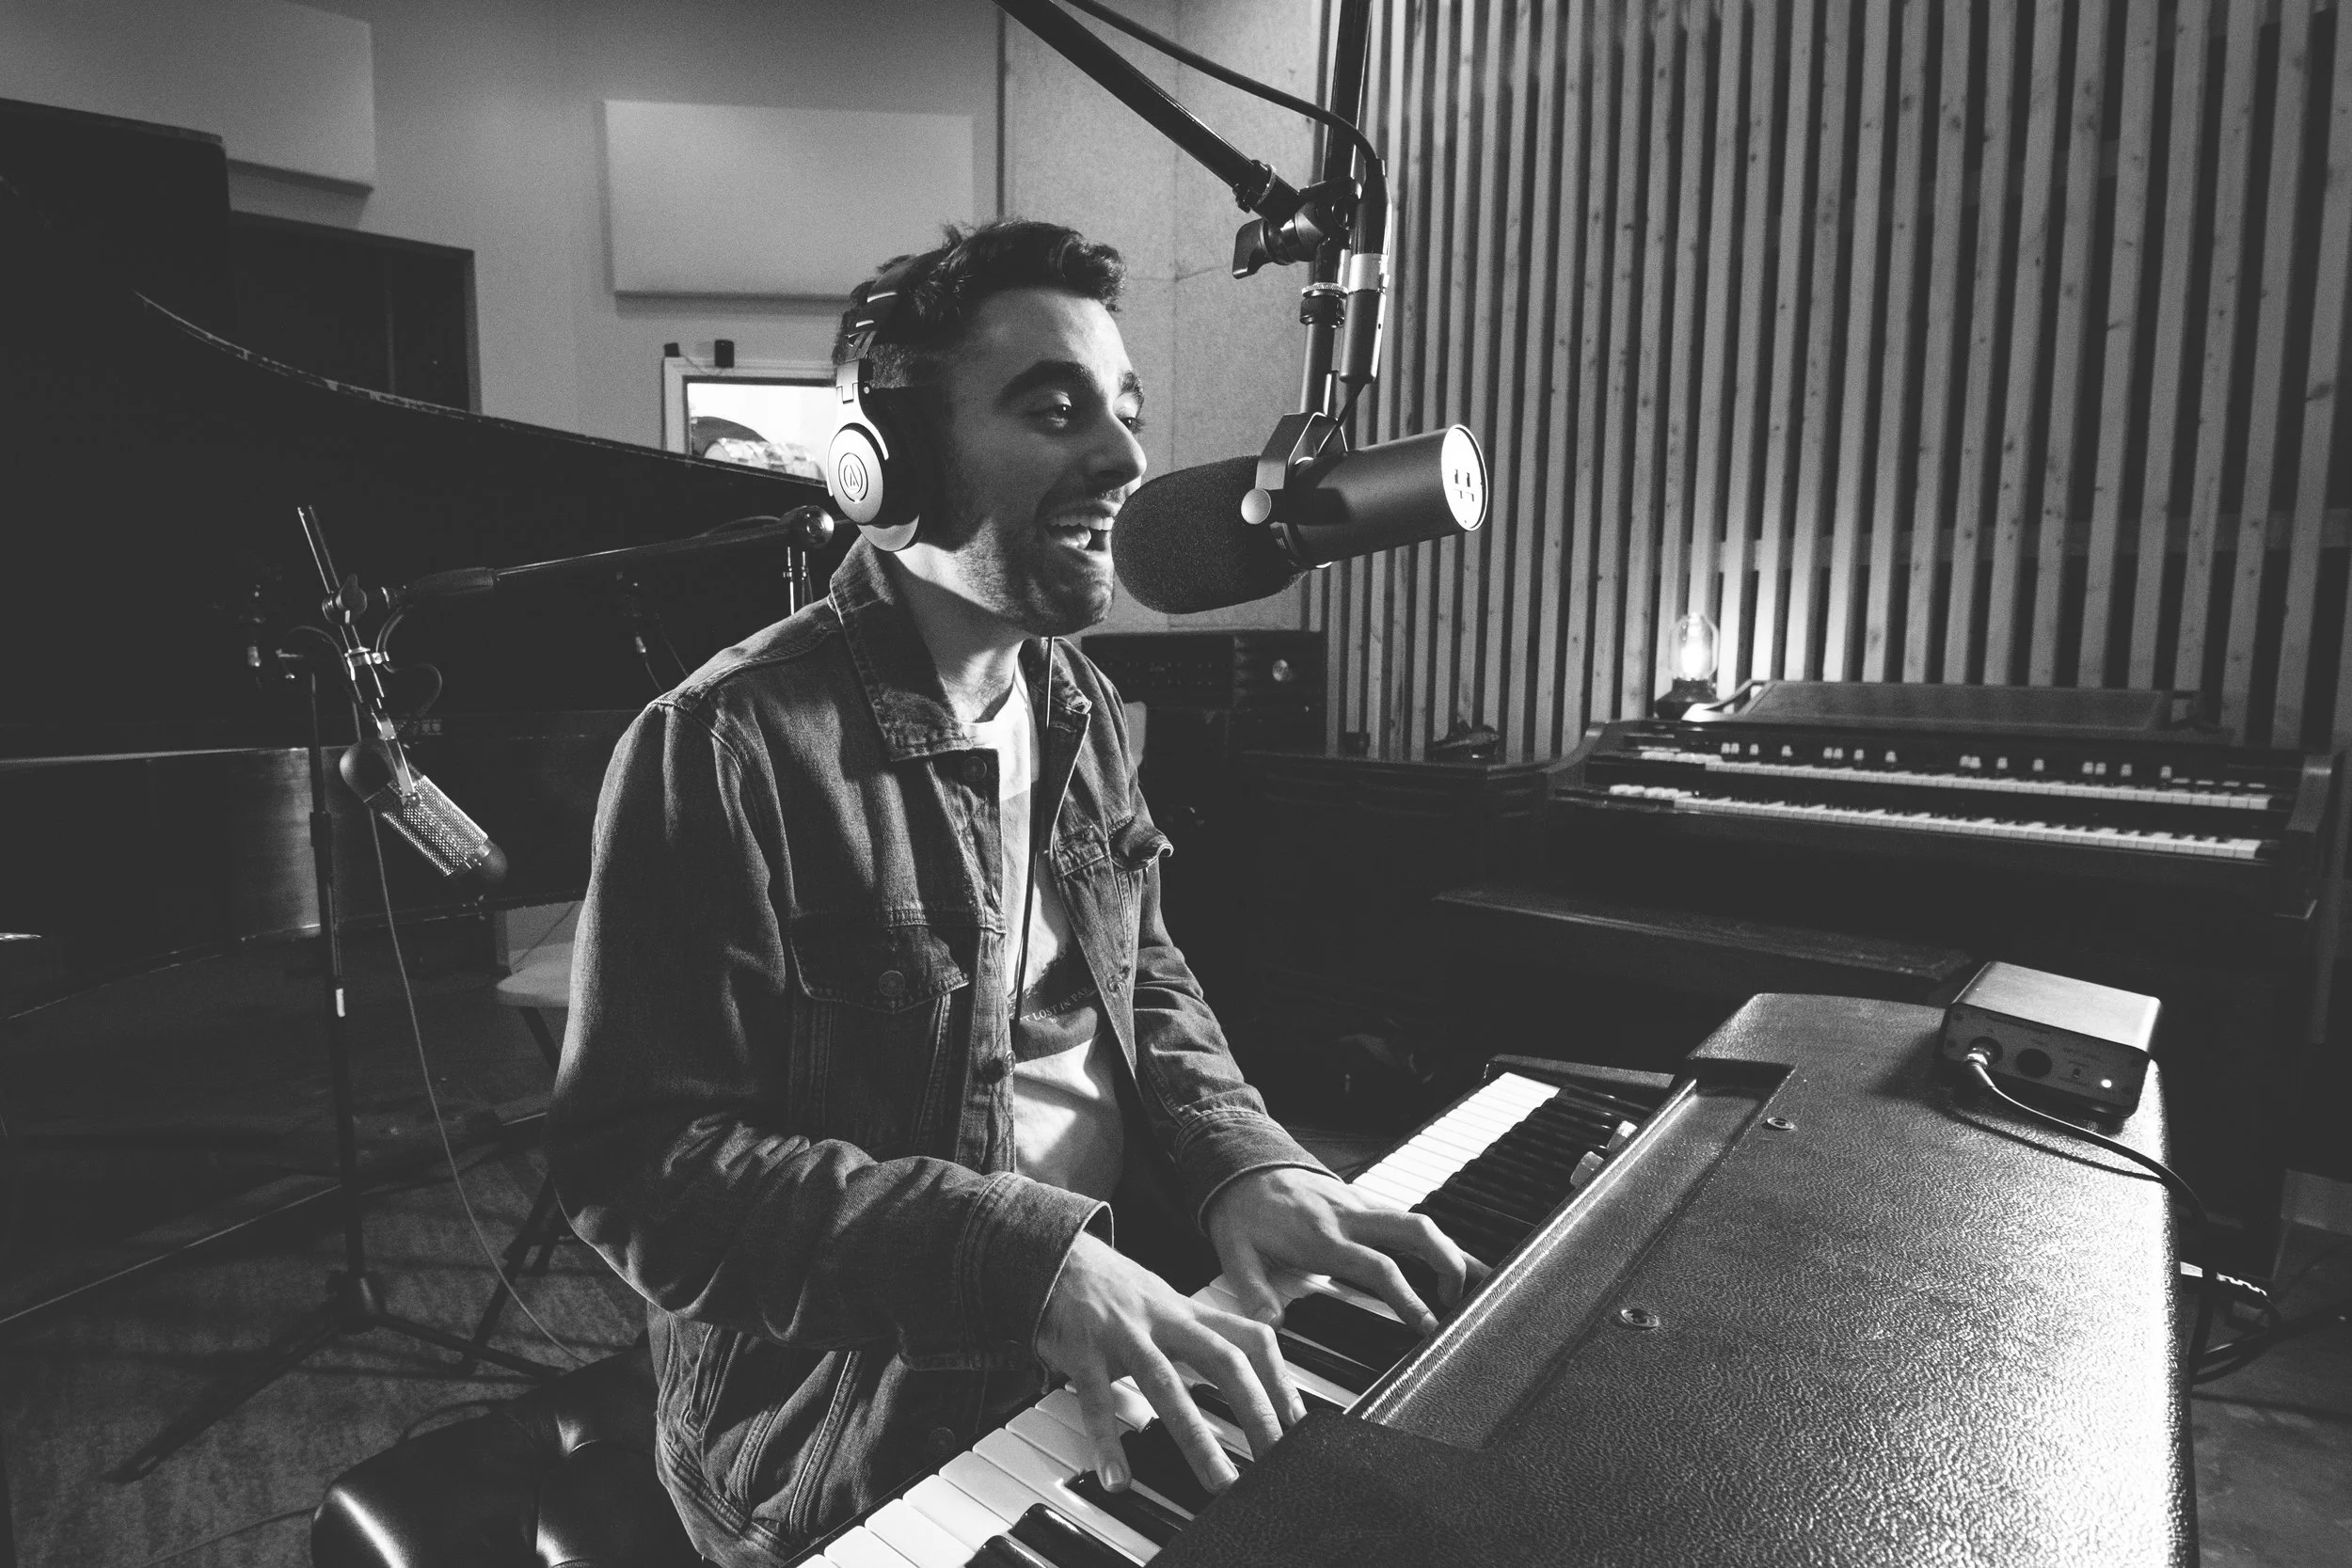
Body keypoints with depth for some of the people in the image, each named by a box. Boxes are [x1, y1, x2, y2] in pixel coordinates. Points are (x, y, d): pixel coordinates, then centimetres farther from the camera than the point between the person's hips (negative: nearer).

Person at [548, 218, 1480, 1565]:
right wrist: (1021, 1256, -28)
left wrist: (1237, 1158, -8)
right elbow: (641, 1163, -19)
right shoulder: (728, 746, -18)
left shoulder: (1083, 707, 6)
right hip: (861, 1407, -6)